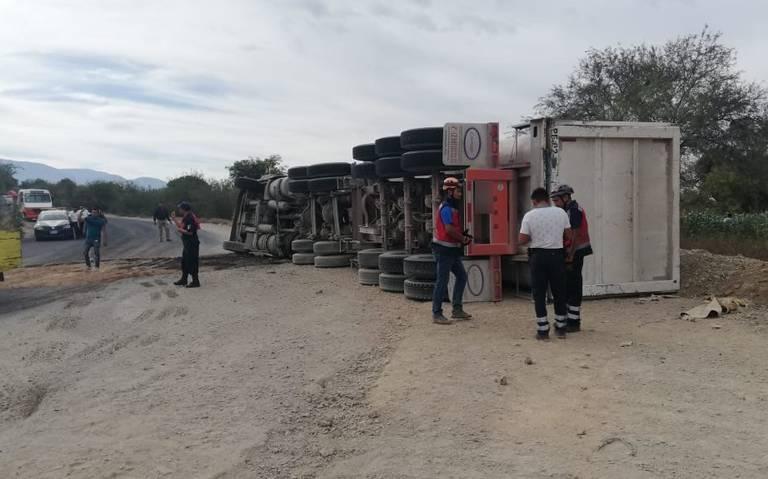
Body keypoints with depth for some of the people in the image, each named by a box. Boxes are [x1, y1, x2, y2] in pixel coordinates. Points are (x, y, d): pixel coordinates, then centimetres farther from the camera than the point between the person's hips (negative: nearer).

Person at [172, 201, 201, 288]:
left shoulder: (190, 218, -20)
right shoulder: (185, 217, 12)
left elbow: (190, 232, -25)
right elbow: (180, 226, 19)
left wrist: (180, 229, -13)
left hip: (192, 244, -11)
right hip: (187, 244, 11)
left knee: (192, 263, -5)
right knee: (184, 261, 18)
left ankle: (195, 282, 2)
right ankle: (184, 280, 29)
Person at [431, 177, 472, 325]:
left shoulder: (452, 207, 16)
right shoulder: (446, 208, -15)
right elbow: (449, 229, -24)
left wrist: (463, 237, 3)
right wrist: (464, 239, -11)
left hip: (451, 249, 10)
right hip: (444, 249, -10)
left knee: (462, 276, 13)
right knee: (442, 281, -6)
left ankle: (457, 310, 20)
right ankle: (437, 314, 0)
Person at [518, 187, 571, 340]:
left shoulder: (529, 216, -7)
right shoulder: (560, 212, 0)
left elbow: (522, 240, -8)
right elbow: (568, 233, 6)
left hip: (538, 255, -2)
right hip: (557, 254, 2)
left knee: (539, 293, 4)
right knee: (559, 292, 13)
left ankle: (542, 330, 4)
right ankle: (560, 327, 20)